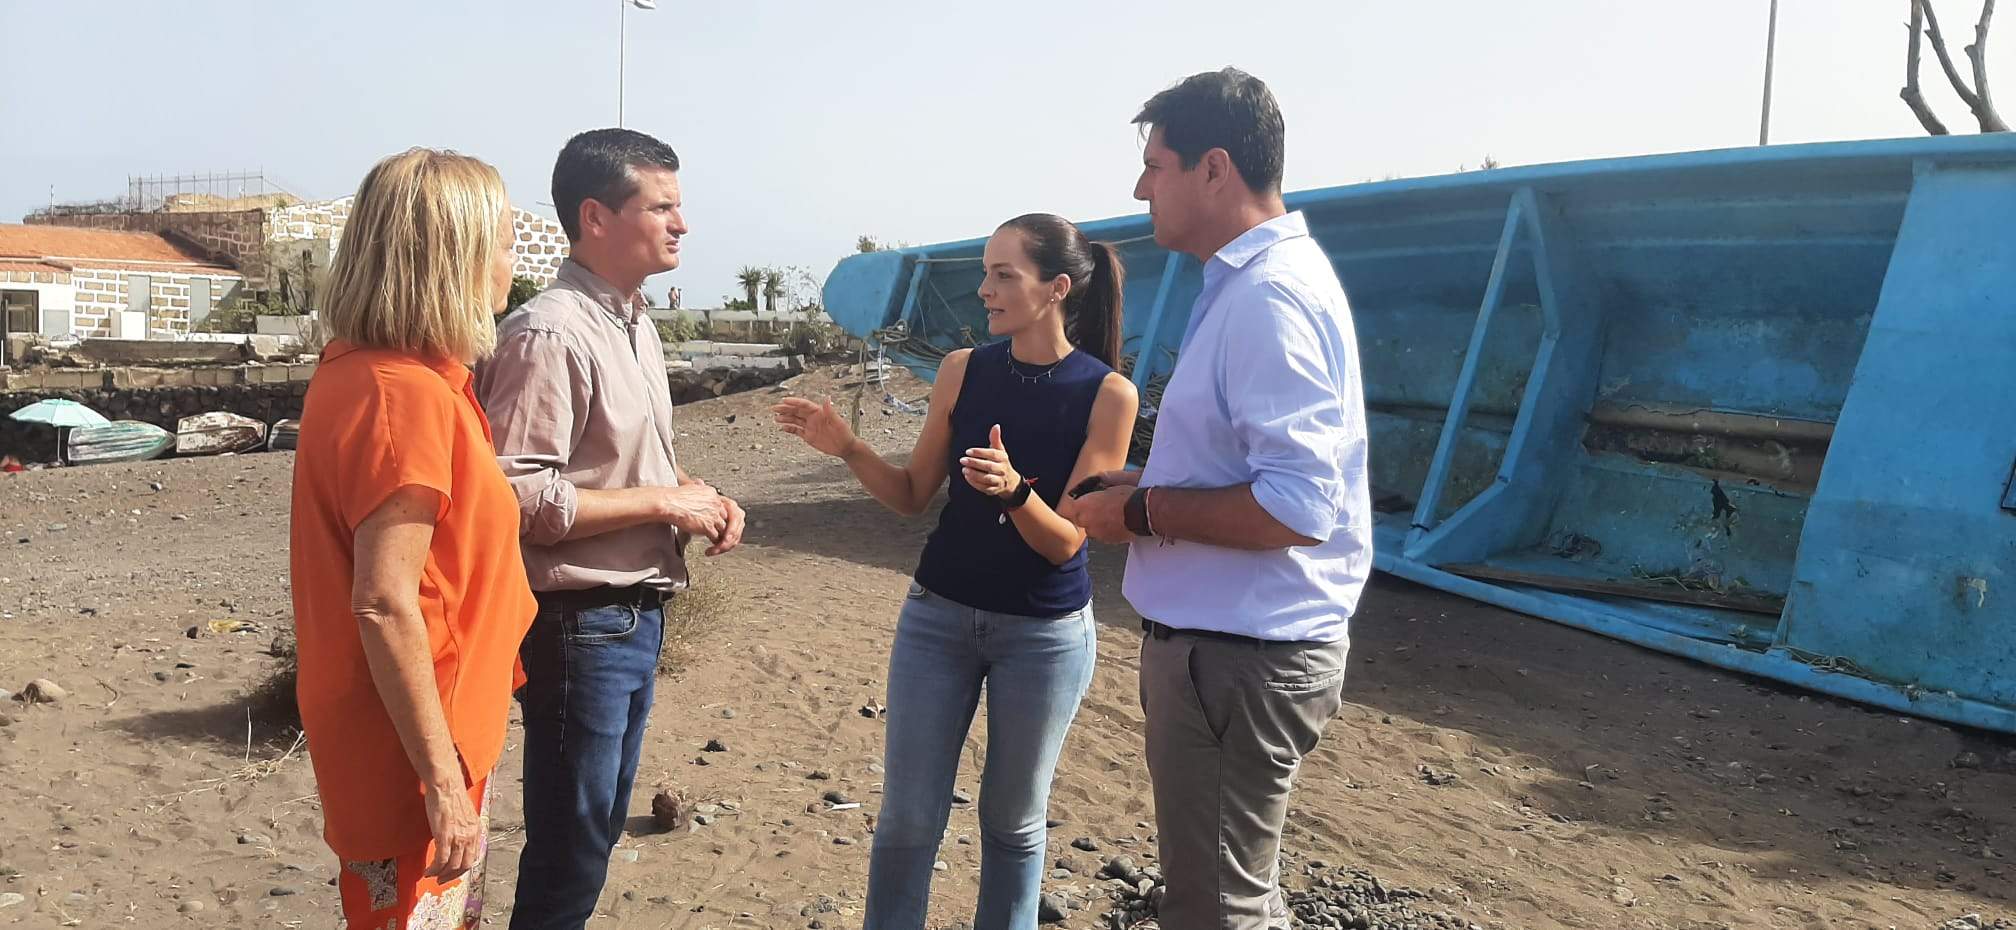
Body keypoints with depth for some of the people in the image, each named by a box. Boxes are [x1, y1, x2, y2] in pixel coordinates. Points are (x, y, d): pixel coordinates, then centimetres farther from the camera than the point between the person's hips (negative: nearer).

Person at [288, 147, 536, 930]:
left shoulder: (358, 369, 6)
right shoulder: (408, 395, -23)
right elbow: (385, 604, -25)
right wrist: (444, 780, -21)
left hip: (431, 737, 9)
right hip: (416, 752, -9)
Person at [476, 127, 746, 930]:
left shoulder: (637, 327, 12)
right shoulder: (549, 336, -19)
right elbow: (519, 501, -25)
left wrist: (692, 492, 3)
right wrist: (664, 502, -18)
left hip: (638, 616, 9)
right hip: (579, 624, -9)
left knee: (599, 830, 21)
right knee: (569, 855, 4)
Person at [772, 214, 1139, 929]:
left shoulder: (1108, 394, -12)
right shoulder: (963, 370, -3)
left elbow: (1065, 541, -13)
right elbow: (913, 496, 5)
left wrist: (1012, 489, -32)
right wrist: (847, 448, -11)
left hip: (1045, 634, -2)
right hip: (937, 618, 3)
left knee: (1013, 822, 12)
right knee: (907, 819, 8)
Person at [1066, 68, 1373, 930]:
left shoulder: (1270, 294, -22)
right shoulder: (1254, 279, 11)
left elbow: (1299, 507, -29)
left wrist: (1143, 513, -18)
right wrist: (1150, 483, 9)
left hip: (1237, 655, -10)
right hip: (1232, 638, 10)